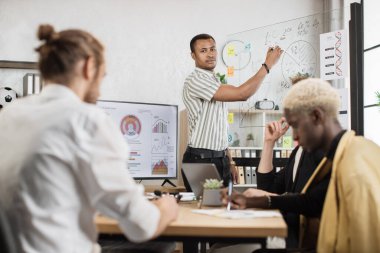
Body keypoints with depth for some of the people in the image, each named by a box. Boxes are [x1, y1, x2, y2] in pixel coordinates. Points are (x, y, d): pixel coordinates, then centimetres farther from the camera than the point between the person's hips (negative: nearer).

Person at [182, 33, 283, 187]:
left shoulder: (215, 82, 15)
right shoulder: (195, 80, -15)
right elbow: (241, 94, -23)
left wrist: (229, 162, 15)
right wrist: (268, 64, -16)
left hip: (220, 160, 9)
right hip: (200, 160, -8)